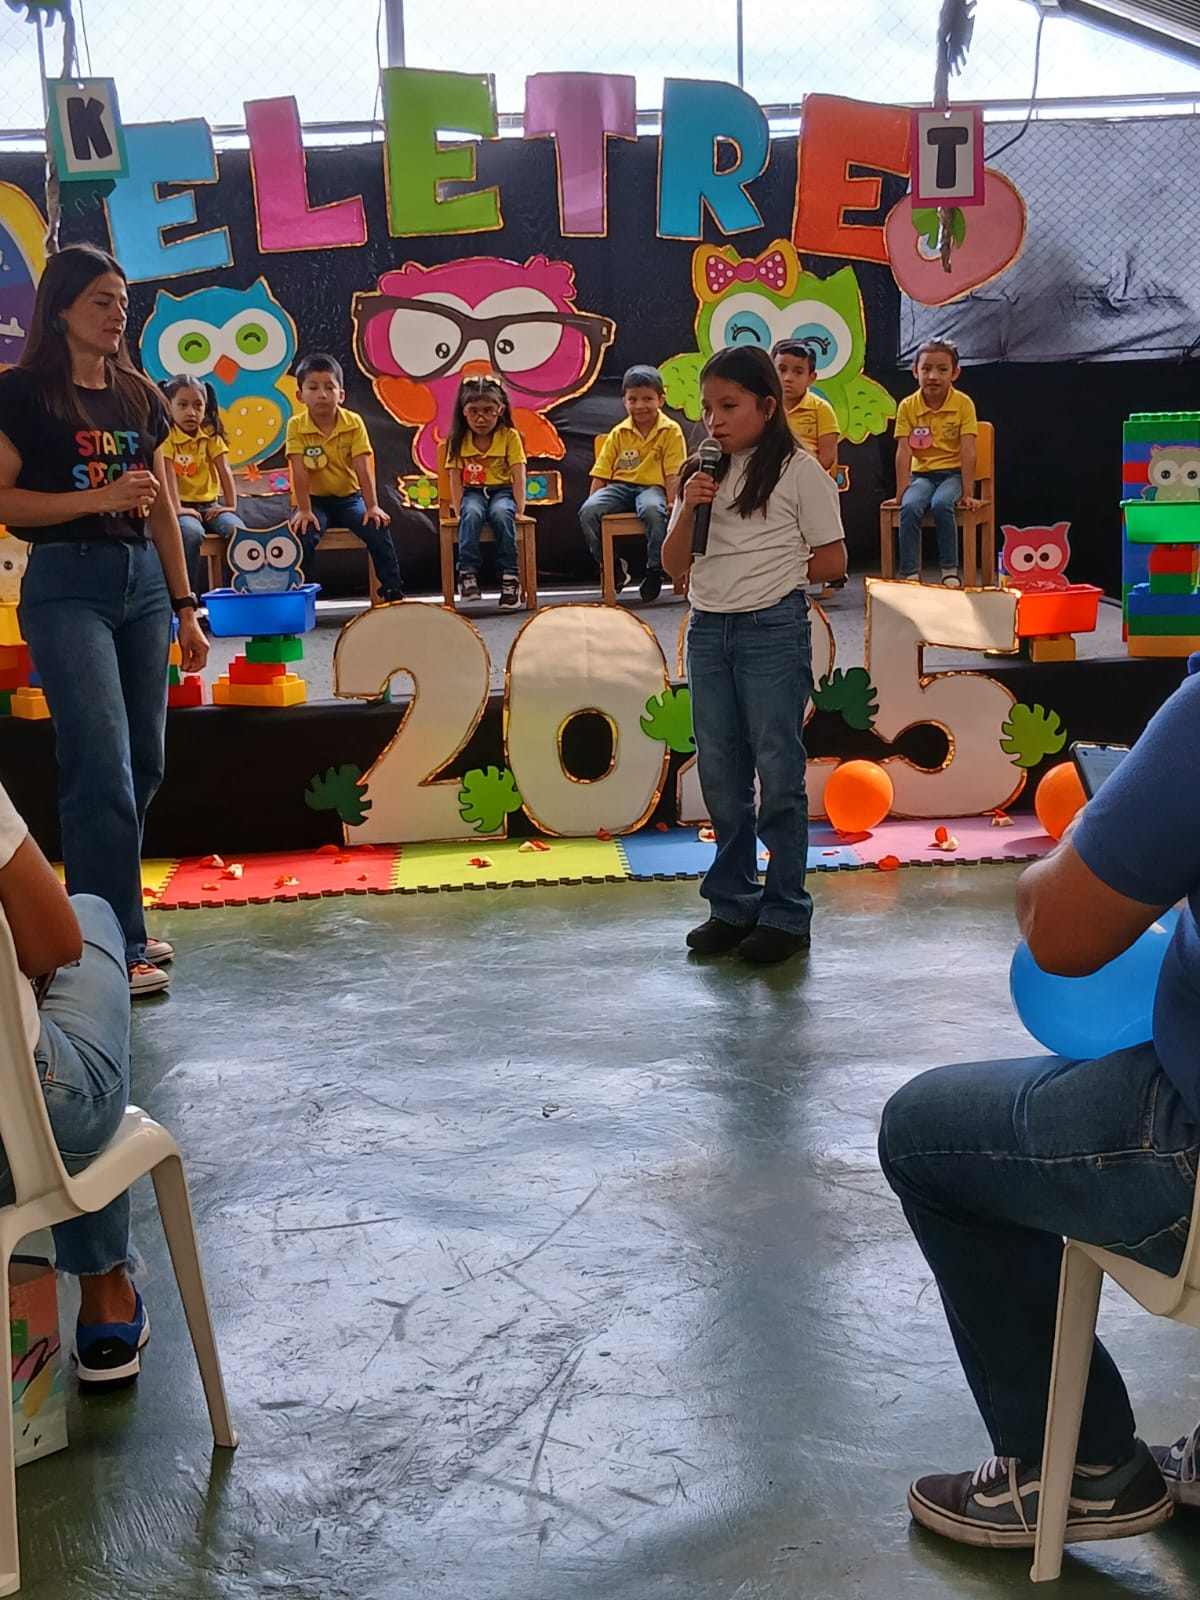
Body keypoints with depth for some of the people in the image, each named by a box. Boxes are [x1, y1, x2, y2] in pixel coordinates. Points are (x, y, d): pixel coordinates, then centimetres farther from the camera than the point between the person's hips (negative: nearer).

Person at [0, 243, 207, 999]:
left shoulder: (140, 396, 14)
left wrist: (186, 607, 12)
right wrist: (99, 498, -18)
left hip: (143, 580, 6)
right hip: (67, 584, -6)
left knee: (143, 764, 7)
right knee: (102, 766, -11)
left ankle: (113, 921, 21)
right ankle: (111, 945, -5)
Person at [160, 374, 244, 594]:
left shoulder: (211, 434, 6)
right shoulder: (166, 436, -6)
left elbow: (224, 470, -1)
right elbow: (168, 473, -16)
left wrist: (231, 505, -12)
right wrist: (177, 508, -27)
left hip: (210, 503, 4)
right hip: (184, 506, -4)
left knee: (238, 530, -26)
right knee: (191, 532, -35)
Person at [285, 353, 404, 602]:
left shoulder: (354, 423, -10)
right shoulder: (296, 426, -13)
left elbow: (363, 467, -15)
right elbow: (300, 472, -18)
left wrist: (373, 507, -21)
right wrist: (304, 511, -23)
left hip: (349, 497, 1)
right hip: (315, 499, -1)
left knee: (378, 529, -21)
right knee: (304, 534, -28)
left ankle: (393, 591, -12)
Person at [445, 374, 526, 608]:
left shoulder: (510, 436, -3)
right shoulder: (459, 440, 1)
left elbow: (518, 475, -6)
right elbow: (455, 477, -1)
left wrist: (519, 509, -14)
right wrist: (458, 509, -12)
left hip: (502, 491, -1)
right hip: (472, 492, 1)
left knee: (502, 513, -35)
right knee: (471, 514, -34)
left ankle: (509, 576, -31)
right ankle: (467, 572, -32)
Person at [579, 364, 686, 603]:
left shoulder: (671, 431, 1)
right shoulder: (618, 433, 9)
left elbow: (674, 473, -3)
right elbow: (601, 473, 9)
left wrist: (672, 502, -16)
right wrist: (594, 501, -3)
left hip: (652, 486, -3)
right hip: (620, 486, 3)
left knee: (652, 511, -40)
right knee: (588, 511, -25)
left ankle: (654, 569, -20)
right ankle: (613, 564, -4)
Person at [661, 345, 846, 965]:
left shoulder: (798, 470, -4)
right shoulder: (704, 473, 10)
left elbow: (832, 560, -3)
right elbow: (674, 565, 8)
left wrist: (770, 573, -3)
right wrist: (686, 510, -8)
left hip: (773, 629, -6)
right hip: (708, 629, 6)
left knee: (778, 773, -1)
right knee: (720, 775, 10)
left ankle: (785, 913, 8)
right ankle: (733, 904, 20)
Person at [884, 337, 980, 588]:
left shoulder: (964, 404, -7)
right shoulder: (907, 406, -4)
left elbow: (967, 452, -11)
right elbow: (903, 452, -8)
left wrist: (968, 494, -16)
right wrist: (901, 493, -12)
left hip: (953, 473, -2)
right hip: (922, 474, 2)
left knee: (941, 504, -33)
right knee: (910, 507, -29)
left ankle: (950, 571, -21)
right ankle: (910, 574, -24)